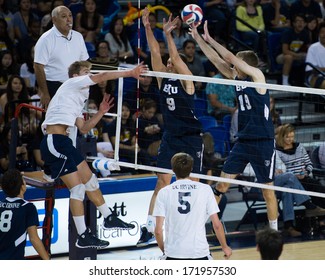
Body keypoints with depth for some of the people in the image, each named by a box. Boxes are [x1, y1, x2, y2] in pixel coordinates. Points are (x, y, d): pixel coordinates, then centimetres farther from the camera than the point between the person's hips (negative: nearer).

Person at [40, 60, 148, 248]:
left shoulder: (78, 98, 26)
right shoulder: (73, 83, 1)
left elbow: (83, 128, 24)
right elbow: (103, 76, -9)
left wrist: (101, 112, 17)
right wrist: (131, 73, -4)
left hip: (63, 141, 10)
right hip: (54, 141, -10)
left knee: (90, 180, 19)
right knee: (78, 188, -10)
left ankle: (108, 218, 34)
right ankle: (83, 236, -6)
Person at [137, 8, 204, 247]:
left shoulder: (186, 82, -6)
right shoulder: (163, 80, 5)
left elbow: (176, 58, -20)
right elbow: (155, 53, -4)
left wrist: (168, 34, -29)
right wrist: (148, 28, -13)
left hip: (191, 138, -4)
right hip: (170, 136, 4)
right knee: (162, 181, -3)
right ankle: (149, 228, -7)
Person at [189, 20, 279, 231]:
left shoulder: (257, 76, -10)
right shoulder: (237, 78, 8)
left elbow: (230, 58, -16)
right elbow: (217, 60, 9)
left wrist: (210, 39, -10)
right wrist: (198, 38, 6)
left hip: (263, 142, -7)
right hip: (243, 140, 7)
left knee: (268, 188, 1)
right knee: (223, 182, 4)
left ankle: (274, 230, 11)